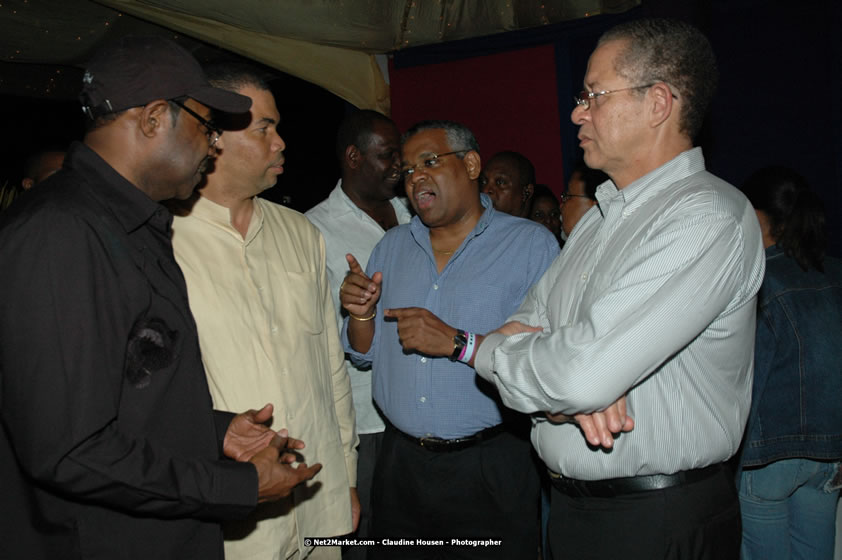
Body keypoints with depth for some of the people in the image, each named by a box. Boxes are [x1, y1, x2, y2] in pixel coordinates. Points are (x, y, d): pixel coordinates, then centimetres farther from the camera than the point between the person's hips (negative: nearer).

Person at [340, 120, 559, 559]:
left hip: (490, 471, -4)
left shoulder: (531, 244, -8)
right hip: (399, 464, 5)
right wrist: (361, 315, -7)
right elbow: (366, 354, 13)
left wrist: (457, 343, -23)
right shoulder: (391, 247, 9)